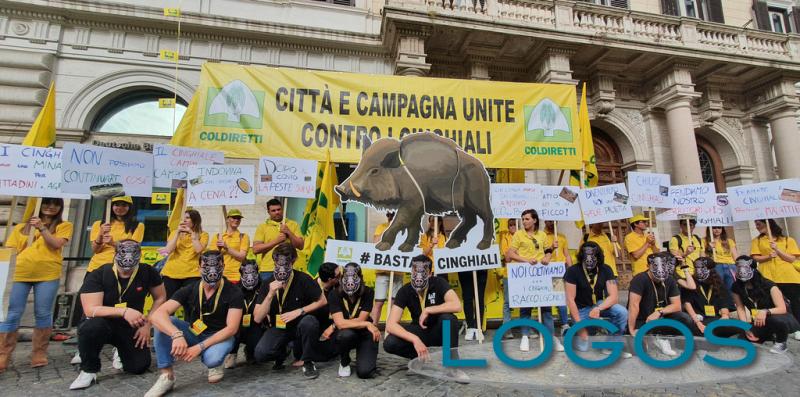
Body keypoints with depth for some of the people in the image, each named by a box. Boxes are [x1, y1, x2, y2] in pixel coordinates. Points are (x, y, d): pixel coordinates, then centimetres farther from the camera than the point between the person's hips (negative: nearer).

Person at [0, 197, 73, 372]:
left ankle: (39, 355, 12)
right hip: (20, 273, 3)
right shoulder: (23, 225, 17)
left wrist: (42, 227, -12)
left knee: (43, 314, 1)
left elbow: (57, 244, -8)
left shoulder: (64, 225, 8)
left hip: (48, 274, -2)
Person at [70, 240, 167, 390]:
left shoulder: (147, 272, -15)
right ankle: (89, 370, -10)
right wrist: (124, 311, -42)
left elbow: (160, 298, -3)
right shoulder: (98, 275, -21)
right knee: (91, 326, -37)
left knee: (139, 367, -7)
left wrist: (147, 325, -10)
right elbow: (91, 309, -28)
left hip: (131, 327, 2)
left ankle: (122, 351, 29)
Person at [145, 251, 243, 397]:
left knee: (211, 358, -37)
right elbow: (157, 314, -25)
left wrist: (199, 347, -32)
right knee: (163, 322, -22)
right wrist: (177, 335, -44)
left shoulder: (233, 292, -17)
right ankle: (167, 376, -13)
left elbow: (231, 329, -21)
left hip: (219, 336, -3)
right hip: (192, 333, 3)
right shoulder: (189, 290, -11)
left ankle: (215, 365, 3)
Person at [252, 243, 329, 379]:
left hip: (300, 324, -2)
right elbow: (257, 318, -12)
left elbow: (322, 301, -8)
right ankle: (281, 354, 12)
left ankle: (308, 362, -8)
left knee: (309, 322, -36)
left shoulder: (303, 279, -17)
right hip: (278, 327, 2)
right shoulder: (267, 284, -8)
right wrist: (270, 294, -26)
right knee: (260, 354, -24)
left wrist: (299, 311, -19)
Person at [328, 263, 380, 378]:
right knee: (345, 334, -37)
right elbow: (340, 323, -25)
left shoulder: (368, 292, -14)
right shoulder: (334, 294, -17)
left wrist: (332, 327, -17)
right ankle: (344, 362, -1)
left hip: (364, 333, 0)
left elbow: (360, 320, -16)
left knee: (364, 372, -22)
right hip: (345, 335, 0)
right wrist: (367, 324, -28)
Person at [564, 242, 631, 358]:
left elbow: (614, 296, -15)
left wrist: (598, 309, -33)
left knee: (622, 312, -26)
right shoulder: (572, 271, -20)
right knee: (583, 348, -13)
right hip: (581, 309, -3)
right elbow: (570, 299, -19)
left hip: (600, 304, 3)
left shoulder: (606, 270, -11)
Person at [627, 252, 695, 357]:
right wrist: (632, 330, -30)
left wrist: (659, 312, -21)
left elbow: (677, 305, -3)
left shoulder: (670, 281, 1)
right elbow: (633, 304, -27)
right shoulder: (639, 279, -21)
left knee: (687, 321, -19)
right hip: (641, 321, -5)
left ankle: (662, 338, -3)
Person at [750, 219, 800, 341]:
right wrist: (769, 256, -17)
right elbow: (756, 258, 1)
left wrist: (777, 249, -14)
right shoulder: (757, 240, 8)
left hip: (789, 277, 0)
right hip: (768, 278, 0)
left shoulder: (788, 240, 7)